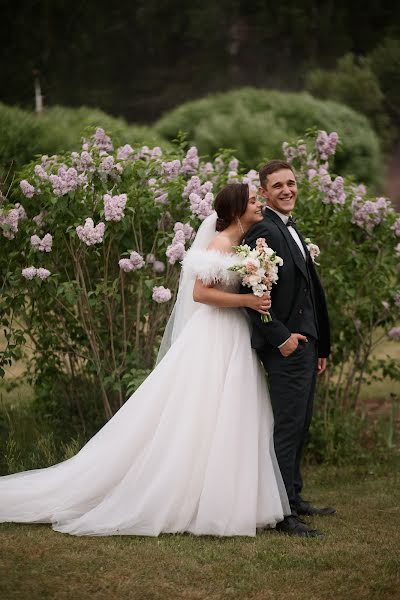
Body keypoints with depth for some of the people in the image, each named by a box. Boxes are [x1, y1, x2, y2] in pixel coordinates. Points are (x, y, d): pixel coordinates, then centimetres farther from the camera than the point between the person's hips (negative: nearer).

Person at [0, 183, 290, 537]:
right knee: (201, 420, -7)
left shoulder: (243, 244, 14)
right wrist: (248, 301, -19)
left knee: (228, 422, 9)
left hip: (233, 340, 9)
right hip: (214, 339, -9)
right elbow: (200, 293, -19)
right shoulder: (220, 243, -12)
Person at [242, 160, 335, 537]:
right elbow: (252, 292, -21)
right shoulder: (263, 231, -13)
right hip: (286, 345, -10)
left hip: (304, 341, 10)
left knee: (299, 426, 16)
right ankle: (284, 513, -5)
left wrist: (320, 347, 20)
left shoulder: (290, 230, 19)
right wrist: (280, 337, -21)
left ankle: (293, 498, 27)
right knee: (288, 427, -8)